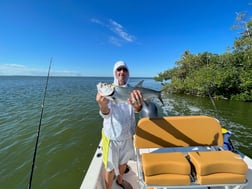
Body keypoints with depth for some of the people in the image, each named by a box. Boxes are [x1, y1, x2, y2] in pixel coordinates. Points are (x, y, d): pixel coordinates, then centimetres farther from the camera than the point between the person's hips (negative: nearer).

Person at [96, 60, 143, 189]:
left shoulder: (132, 90, -9)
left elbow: (137, 110, -24)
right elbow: (106, 114, -28)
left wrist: (138, 104, -50)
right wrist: (103, 105, -52)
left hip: (128, 134, 4)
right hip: (112, 135, -3)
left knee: (124, 161, 27)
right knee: (110, 167, 15)